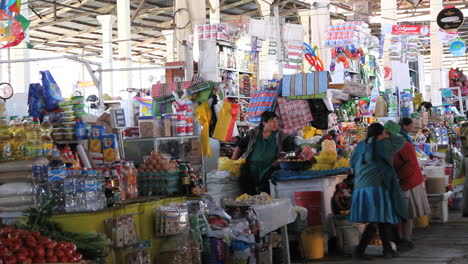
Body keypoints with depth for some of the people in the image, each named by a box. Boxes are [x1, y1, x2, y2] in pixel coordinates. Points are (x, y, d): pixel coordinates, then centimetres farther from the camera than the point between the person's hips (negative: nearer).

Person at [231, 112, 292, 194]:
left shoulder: (280, 136, 12)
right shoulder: (253, 133, 14)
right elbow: (240, 146, 19)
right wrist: (233, 160, 7)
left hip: (268, 168, -1)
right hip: (251, 165, 1)